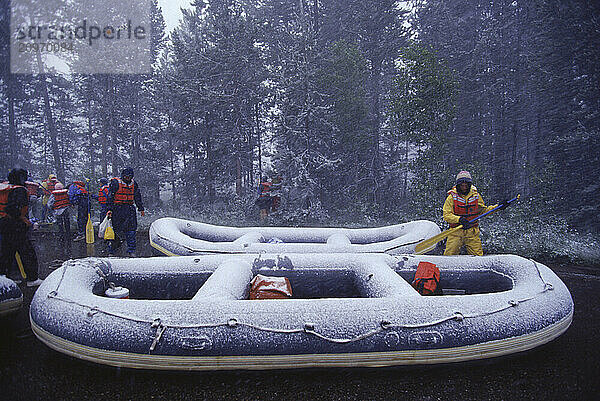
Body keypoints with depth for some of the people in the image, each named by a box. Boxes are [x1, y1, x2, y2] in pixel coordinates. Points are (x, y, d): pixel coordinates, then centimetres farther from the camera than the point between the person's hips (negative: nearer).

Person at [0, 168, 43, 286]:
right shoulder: (20, 190, -16)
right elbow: (13, 208, -28)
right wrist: (23, 219, -17)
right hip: (16, 227, -8)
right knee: (28, 254, 3)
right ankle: (32, 279, 9)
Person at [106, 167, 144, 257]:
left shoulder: (134, 184, 12)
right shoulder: (115, 182, -3)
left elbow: (138, 197, 21)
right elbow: (110, 197, -7)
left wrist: (141, 208, 19)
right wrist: (110, 209, -15)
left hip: (130, 209, 4)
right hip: (117, 208, -4)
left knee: (131, 229, -5)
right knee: (116, 230, -2)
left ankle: (131, 250, -1)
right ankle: (111, 250, 12)